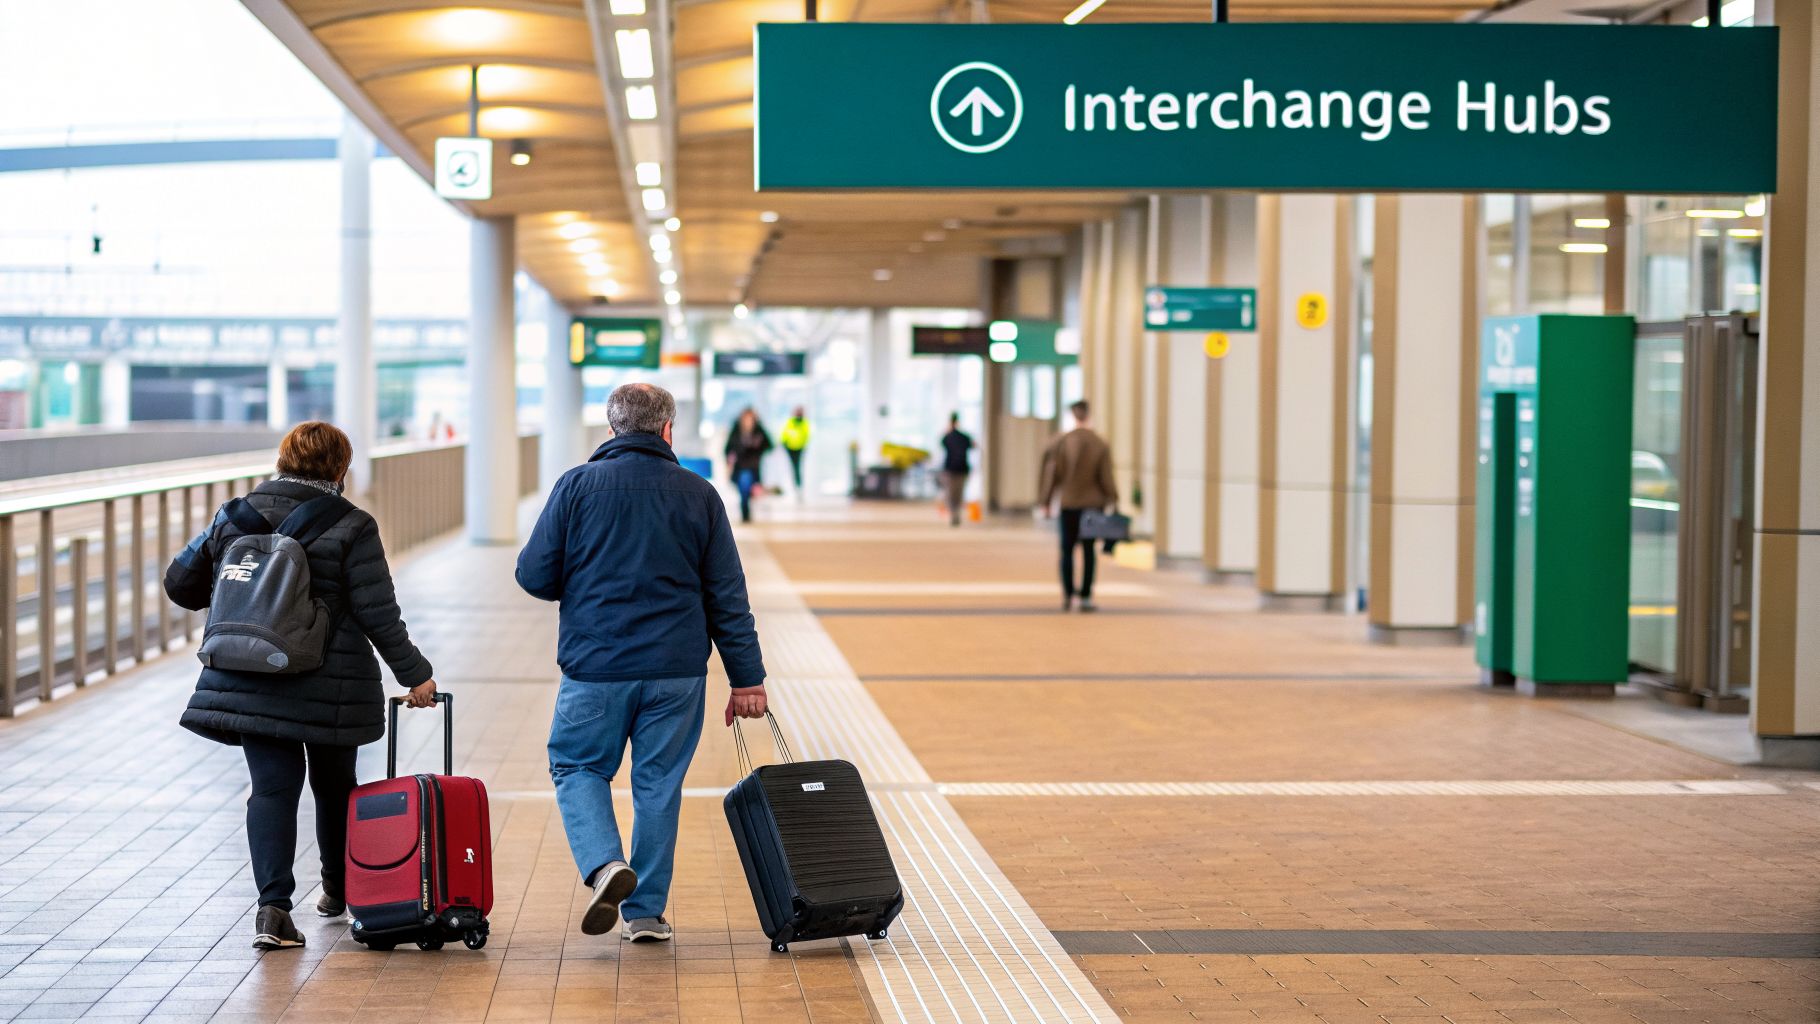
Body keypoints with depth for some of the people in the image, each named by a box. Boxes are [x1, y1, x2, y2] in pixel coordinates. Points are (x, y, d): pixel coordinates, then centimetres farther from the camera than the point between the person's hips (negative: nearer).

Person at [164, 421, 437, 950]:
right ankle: (340, 888, 35)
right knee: (334, 784, 18)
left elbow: (181, 584, 9)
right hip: (329, 688, -2)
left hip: (250, 683, 2)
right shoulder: (350, 527, -8)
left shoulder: (236, 516, 3)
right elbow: (378, 614, -10)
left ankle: (273, 906, -15)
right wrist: (414, 674, -1)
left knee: (272, 788, 1)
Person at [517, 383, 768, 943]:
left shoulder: (577, 486, -2)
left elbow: (534, 575, -2)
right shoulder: (698, 494, 3)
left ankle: (604, 864, -11)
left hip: (595, 666, -1)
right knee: (659, 783, 10)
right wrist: (747, 678, 6)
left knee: (577, 767, 13)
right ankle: (646, 911, 14)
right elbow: (728, 597, 3)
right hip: (677, 671, 1)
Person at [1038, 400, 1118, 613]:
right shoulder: (1101, 446, -6)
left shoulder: (1059, 443, -6)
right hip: (1093, 503, 0)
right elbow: (1106, 478, -5)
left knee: (1067, 549, 9)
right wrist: (1113, 500, 7)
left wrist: (1047, 502, 4)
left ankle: (1067, 595, 2)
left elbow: (1051, 474, -3)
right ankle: (1086, 597, 2)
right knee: (1088, 550, 6)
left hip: (1068, 503, 0)